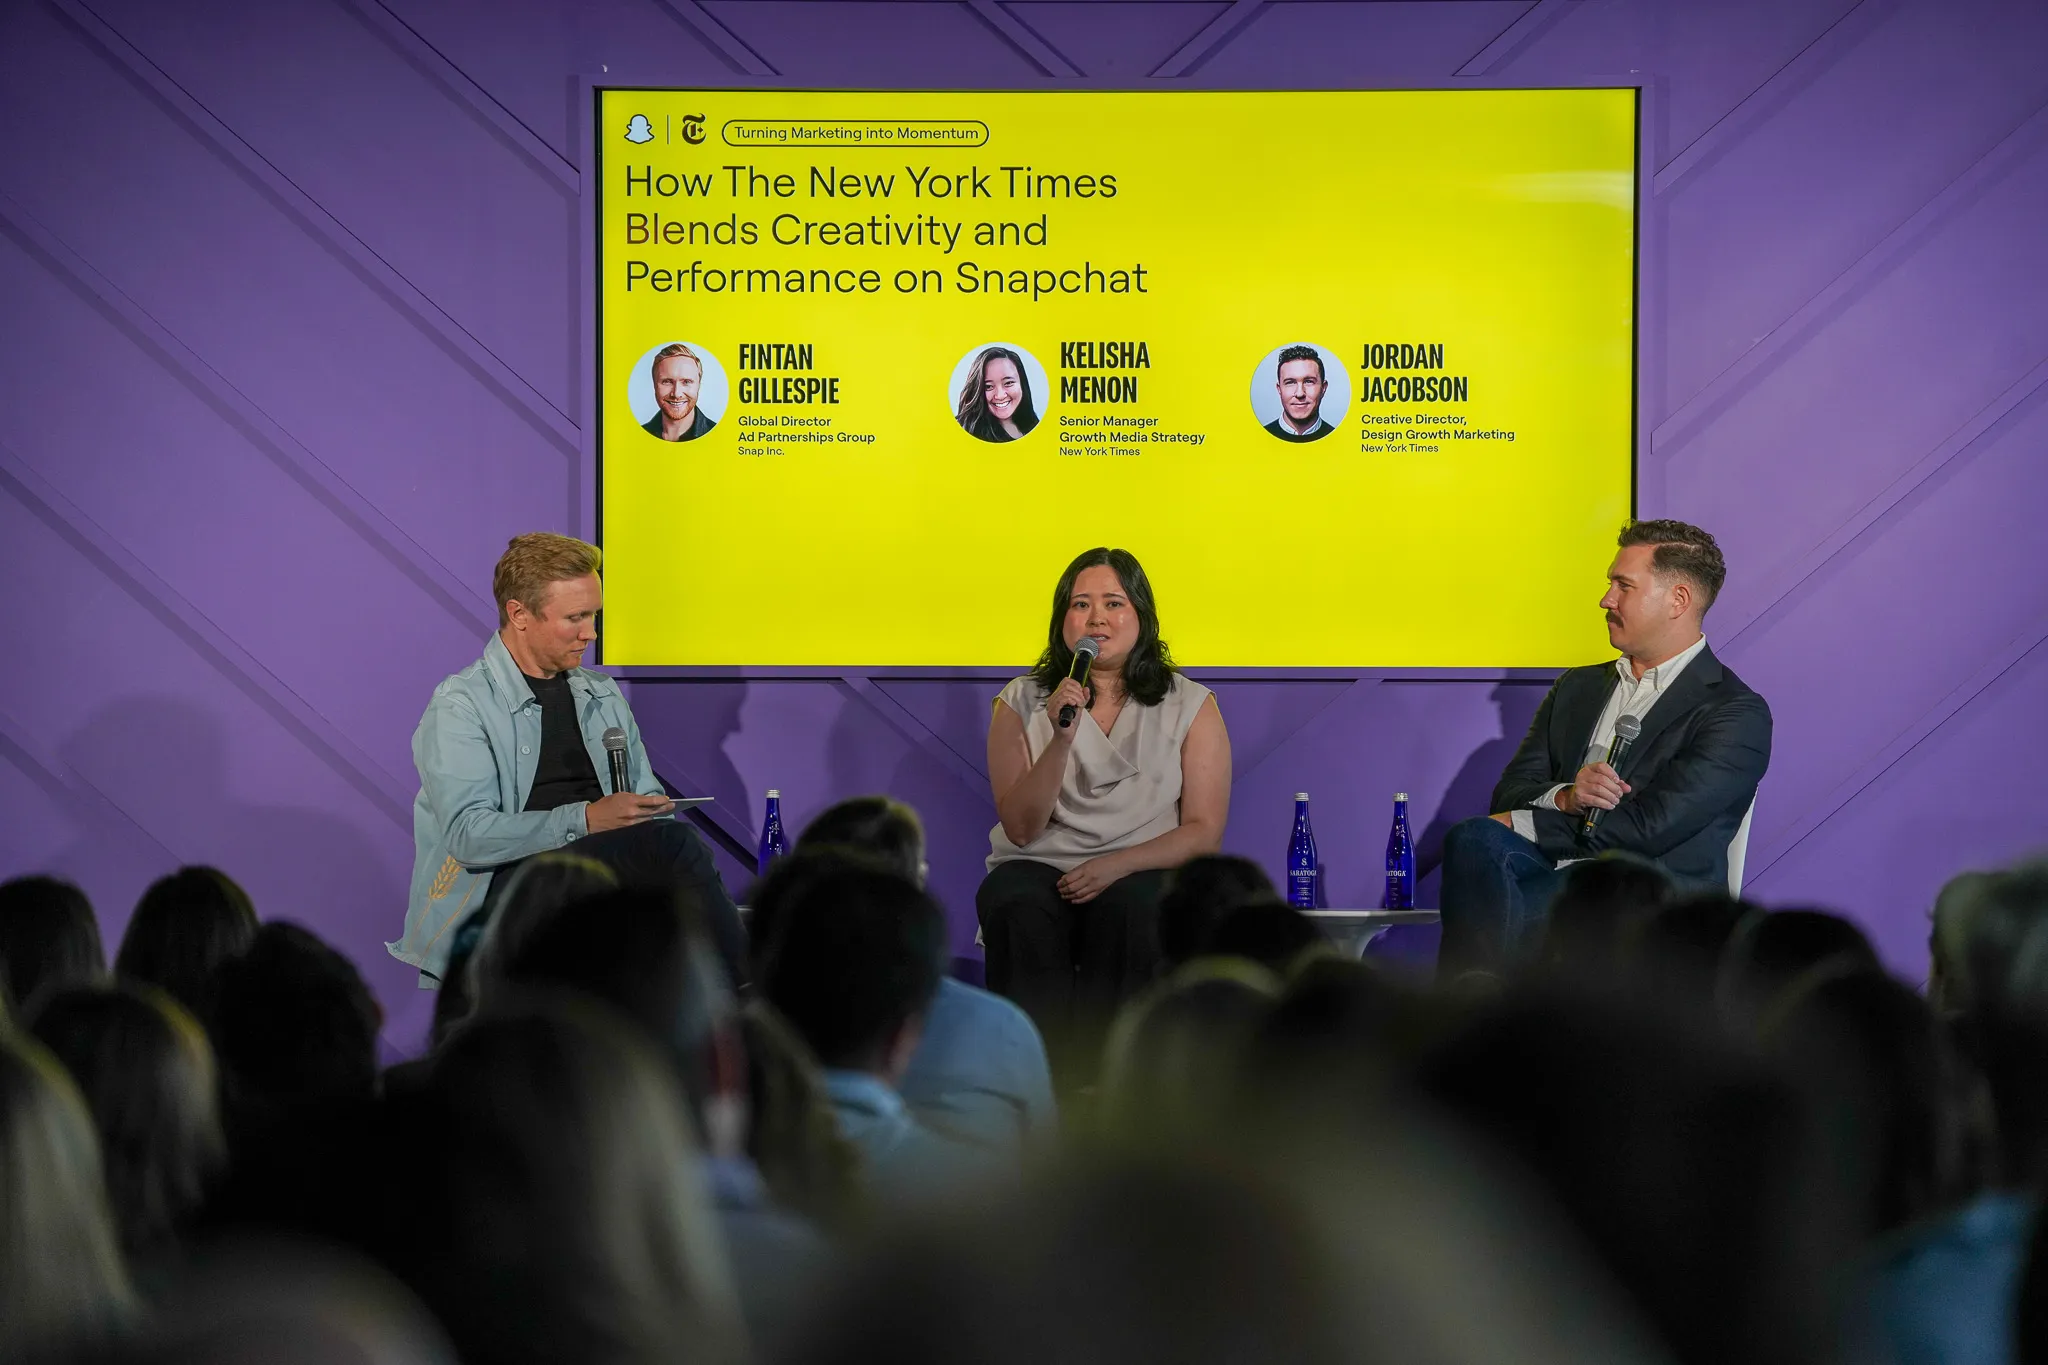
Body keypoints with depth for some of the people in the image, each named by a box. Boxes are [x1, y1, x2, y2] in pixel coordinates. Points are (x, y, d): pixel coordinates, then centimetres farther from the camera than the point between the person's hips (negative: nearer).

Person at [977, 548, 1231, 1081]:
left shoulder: (1191, 707, 8)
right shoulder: (1022, 704, 9)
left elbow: (1204, 834, 2)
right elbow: (1020, 828, 1)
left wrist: (1116, 865, -15)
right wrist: (1061, 738, -13)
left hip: (1142, 873, -1)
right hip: (1041, 866, 1)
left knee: (1127, 908, -36)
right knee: (1017, 909, -35)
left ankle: (1095, 1080, -35)